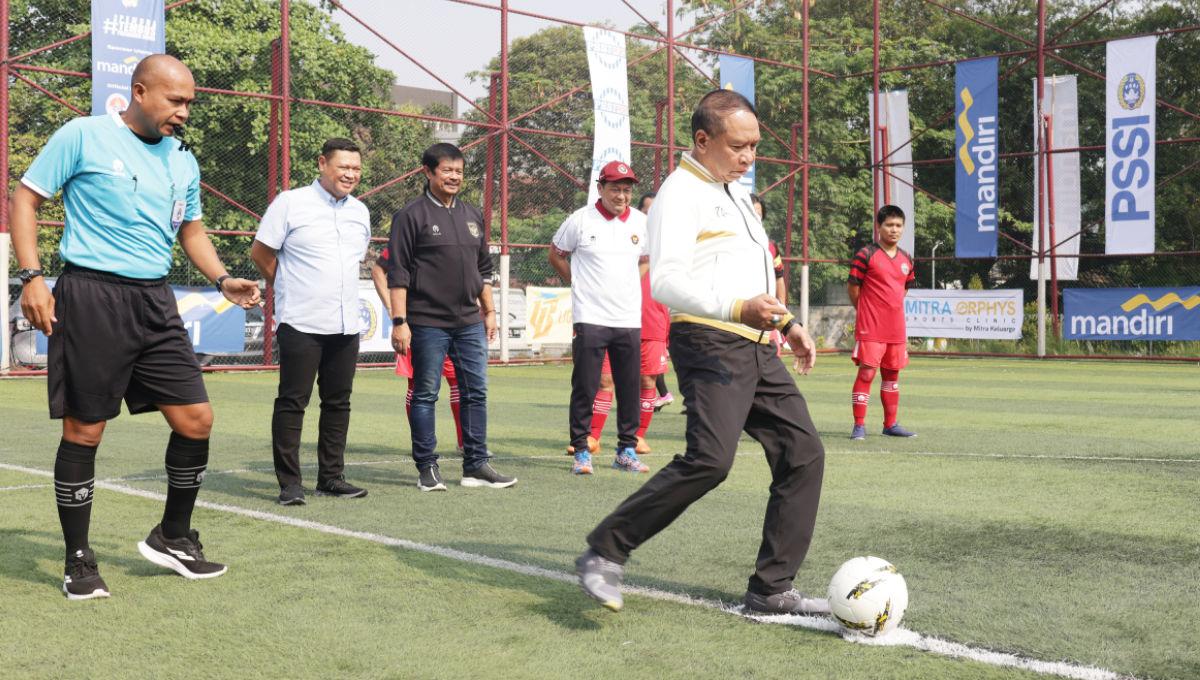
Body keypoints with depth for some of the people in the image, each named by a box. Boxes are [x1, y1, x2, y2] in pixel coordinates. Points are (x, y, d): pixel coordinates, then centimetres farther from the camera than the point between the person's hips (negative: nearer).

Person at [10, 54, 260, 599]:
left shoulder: (183, 161, 13)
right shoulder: (82, 136, -4)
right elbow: (25, 197, -1)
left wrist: (223, 280, 7)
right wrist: (31, 276, -11)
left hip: (155, 302, 6)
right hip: (91, 296, -6)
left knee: (196, 420, 1)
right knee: (84, 431, 0)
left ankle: (173, 537, 21)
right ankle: (78, 560, 15)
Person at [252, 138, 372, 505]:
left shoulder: (360, 211, 12)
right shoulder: (290, 203, -5)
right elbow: (260, 252, 1)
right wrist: (290, 286, 9)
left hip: (346, 324, 6)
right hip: (301, 324, -6)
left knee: (338, 402, 9)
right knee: (292, 402, -4)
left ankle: (331, 477, 19)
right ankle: (289, 483, 1)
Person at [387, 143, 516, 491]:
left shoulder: (473, 215, 15)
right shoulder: (411, 215, -4)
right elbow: (397, 273, -8)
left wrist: (489, 311, 17)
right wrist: (399, 321, -13)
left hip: (470, 322, 6)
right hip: (428, 322, -6)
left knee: (476, 392, 6)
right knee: (425, 394, 2)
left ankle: (476, 465, 13)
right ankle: (427, 468, 10)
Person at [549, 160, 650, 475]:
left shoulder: (641, 223, 6)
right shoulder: (580, 220, -4)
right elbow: (556, 255, 10)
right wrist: (580, 283, 6)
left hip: (629, 319, 4)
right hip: (590, 318, -4)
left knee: (629, 389, 7)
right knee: (585, 388, -3)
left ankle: (626, 451, 19)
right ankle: (581, 451, 7)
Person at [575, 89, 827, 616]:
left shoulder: (736, 194, 23)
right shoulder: (681, 193, -8)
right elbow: (665, 281, -22)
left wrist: (789, 324, 26)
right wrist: (737, 309, -33)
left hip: (757, 348, 9)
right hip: (710, 342, -9)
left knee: (803, 454, 3)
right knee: (709, 459, -24)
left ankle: (772, 589, 10)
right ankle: (605, 554, -10)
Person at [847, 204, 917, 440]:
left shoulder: (907, 259, 10)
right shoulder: (866, 255, -8)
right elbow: (852, 286, -3)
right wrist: (867, 312, 6)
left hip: (896, 328, 6)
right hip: (870, 328, -6)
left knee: (892, 374, 12)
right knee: (866, 372, -9)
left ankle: (891, 424, 22)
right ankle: (859, 425, -3)